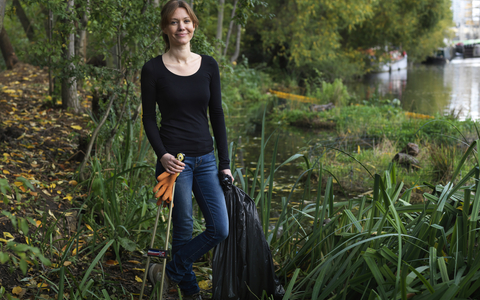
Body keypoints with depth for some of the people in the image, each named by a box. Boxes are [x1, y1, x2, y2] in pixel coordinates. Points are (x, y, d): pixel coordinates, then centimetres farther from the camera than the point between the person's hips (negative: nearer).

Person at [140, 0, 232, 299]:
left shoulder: (209, 65, 6)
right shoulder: (153, 69, -4)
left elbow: (217, 115, 7)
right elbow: (149, 119, -2)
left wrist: (225, 163, 4)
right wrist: (162, 154, -19)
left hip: (205, 158, 5)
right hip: (174, 160, -4)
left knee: (221, 229, 2)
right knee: (183, 231, 3)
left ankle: (169, 270, 21)